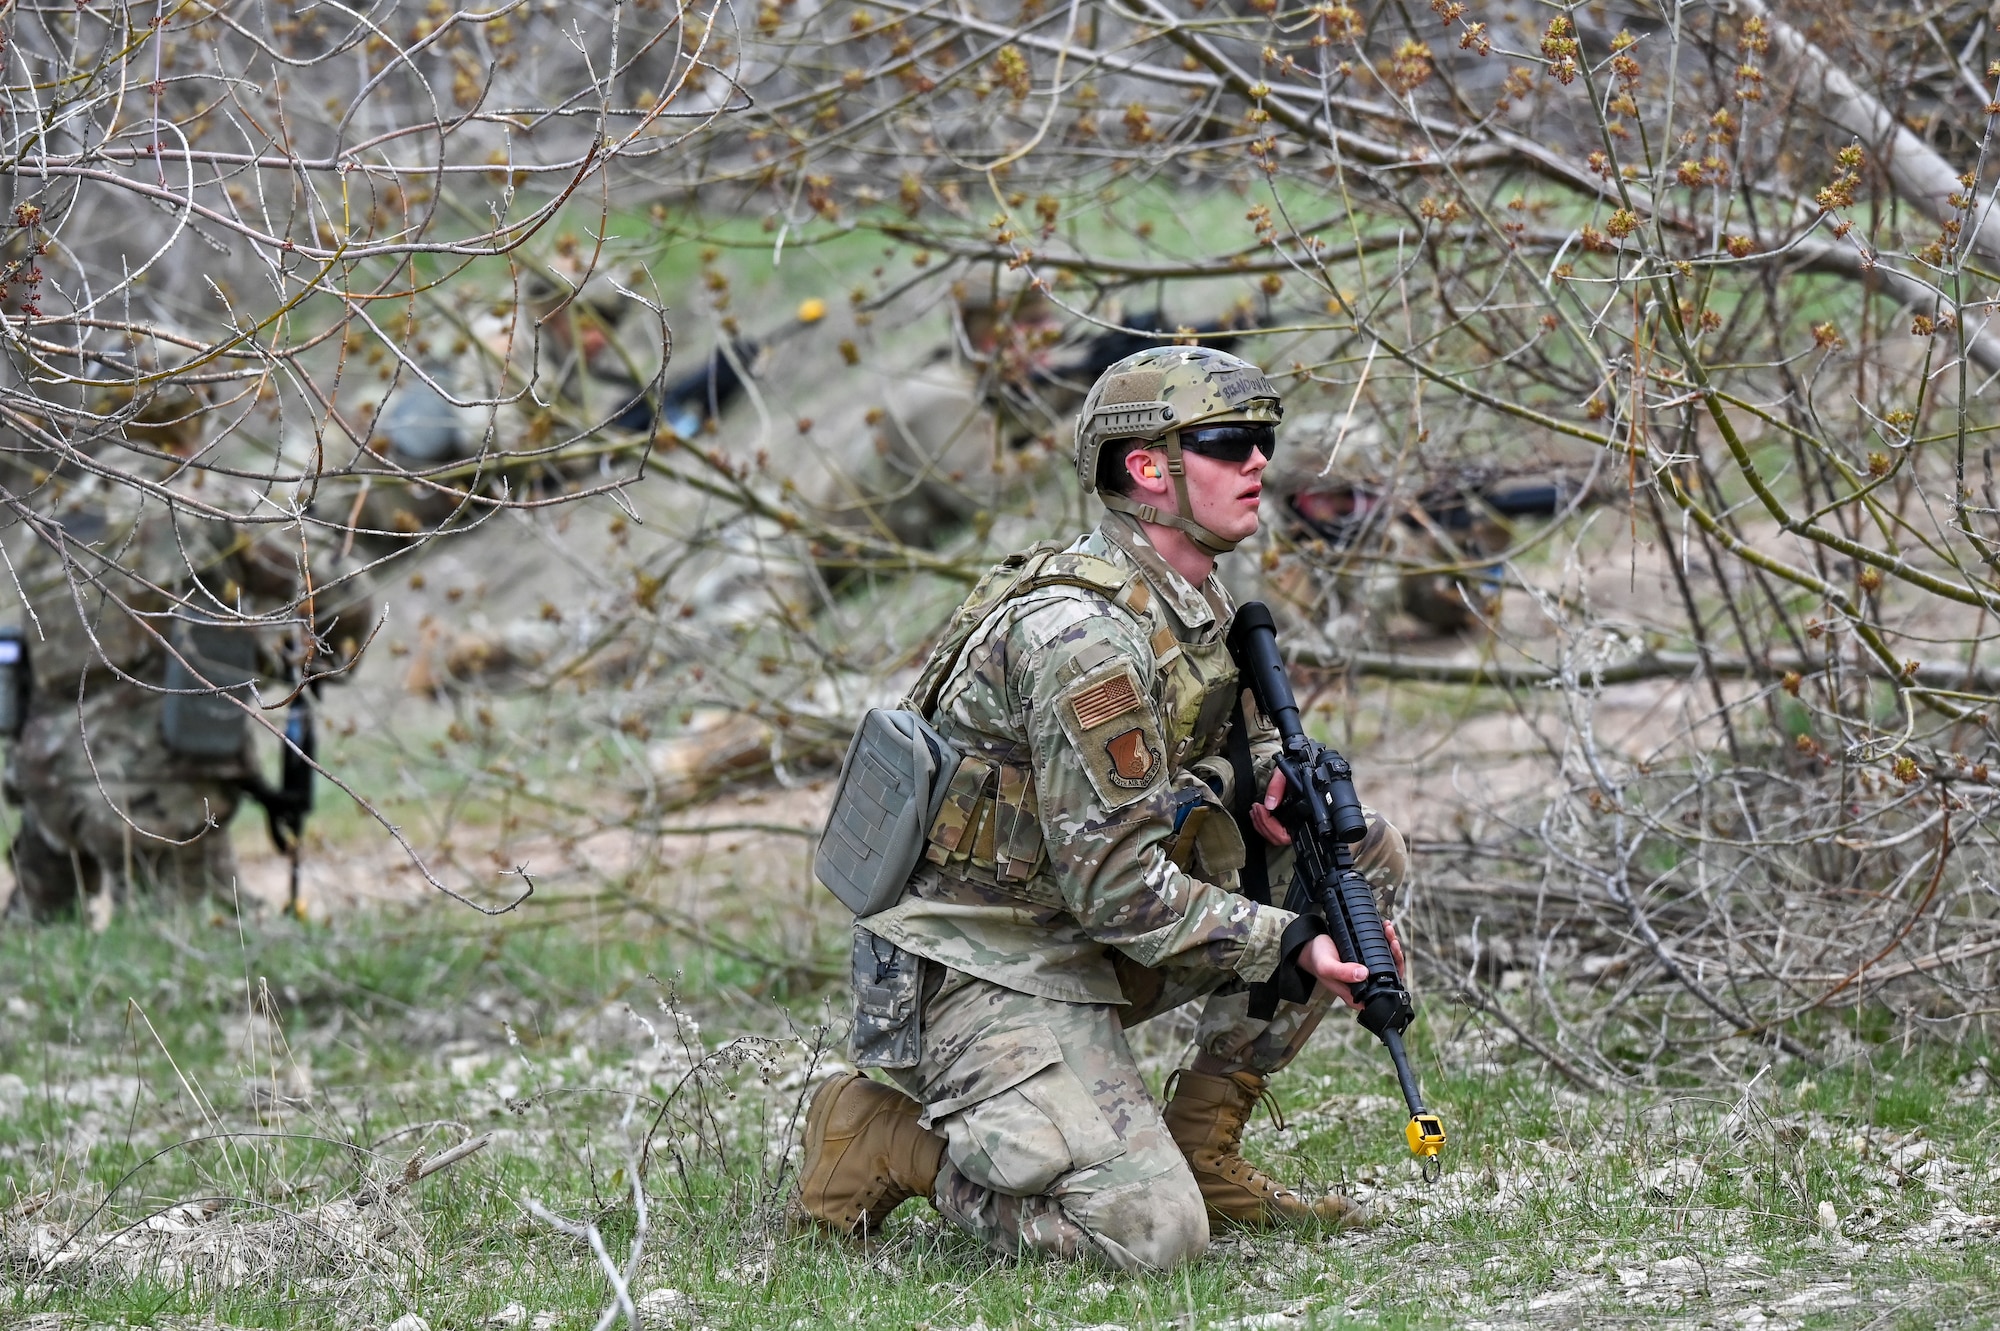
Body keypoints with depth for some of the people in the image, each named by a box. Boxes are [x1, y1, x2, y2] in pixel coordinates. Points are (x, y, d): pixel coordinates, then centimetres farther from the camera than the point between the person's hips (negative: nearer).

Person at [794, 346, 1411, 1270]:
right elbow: (1118, 886, -24)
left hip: (1079, 943, 10)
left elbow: (1216, 736, 26)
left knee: (1364, 850, 5)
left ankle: (1199, 1150, 7)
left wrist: (1261, 775, 2)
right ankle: (887, 1137, -2)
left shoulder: (1191, 603, 6)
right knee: (1150, 1235, -24)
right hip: (984, 974, -10)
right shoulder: (1083, 630, -23)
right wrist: (1291, 946, -22)